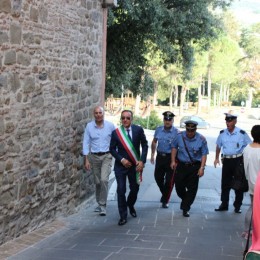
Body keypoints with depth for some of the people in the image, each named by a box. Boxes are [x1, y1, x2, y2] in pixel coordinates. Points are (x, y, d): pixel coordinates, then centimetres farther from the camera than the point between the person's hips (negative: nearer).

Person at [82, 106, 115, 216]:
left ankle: (102, 205, -8)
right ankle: (100, 203, 27)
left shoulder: (110, 125, -5)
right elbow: (86, 143, -1)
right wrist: (86, 160, -5)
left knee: (104, 180, -17)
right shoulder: (89, 126, -3)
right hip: (94, 156, 2)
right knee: (97, 182, 10)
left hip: (106, 156, -2)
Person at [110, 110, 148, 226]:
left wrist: (142, 160, -9)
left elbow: (144, 145, 1)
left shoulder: (138, 130, -5)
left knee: (134, 189, 12)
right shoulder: (116, 132, -6)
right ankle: (123, 216, 5)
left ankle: (130, 206, 43)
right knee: (121, 190, -6)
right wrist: (121, 160, -13)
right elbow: (112, 149, 0)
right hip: (120, 165, -1)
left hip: (134, 165, 1)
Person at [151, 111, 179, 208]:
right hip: (160, 156, 4)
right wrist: (152, 154, 15)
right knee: (158, 177, 12)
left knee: (169, 180, 1)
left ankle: (165, 200, 16)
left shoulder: (176, 132, -11)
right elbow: (154, 142, 17)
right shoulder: (158, 130, 3)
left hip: (171, 157, -4)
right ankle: (164, 193, 37)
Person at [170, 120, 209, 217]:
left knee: (192, 189, 0)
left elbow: (204, 154, -7)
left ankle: (185, 209, 11)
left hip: (194, 167, -2)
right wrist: (173, 161, 5)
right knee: (179, 186, 8)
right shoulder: (180, 136, -5)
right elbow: (174, 147, 10)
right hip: (181, 165, 2)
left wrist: (202, 168, -13)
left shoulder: (201, 139, -10)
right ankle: (185, 201, 38)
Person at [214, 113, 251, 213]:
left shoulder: (242, 133, -7)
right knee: (225, 183, 9)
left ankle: (237, 206, 14)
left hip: (238, 160, -3)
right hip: (226, 160, 3)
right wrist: (217, 158, 15)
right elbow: (218, 146, 17)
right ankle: (224, 204, 20)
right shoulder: (222, 133, 3)